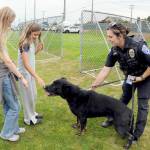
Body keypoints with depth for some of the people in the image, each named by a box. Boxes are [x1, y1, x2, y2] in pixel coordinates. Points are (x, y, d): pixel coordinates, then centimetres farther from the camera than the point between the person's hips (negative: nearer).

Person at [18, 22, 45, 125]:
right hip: (25, 73, -8)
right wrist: (38, 77, -32)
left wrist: (39, 49, -5)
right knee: (28, 97, 5)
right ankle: (29, 119, 21)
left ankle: (32, 114, 38)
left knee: (33, 95, 19)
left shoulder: (32, 42, 3)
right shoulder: (24, 44, -24)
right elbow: (26, 64, -28)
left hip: (31, 72, 8)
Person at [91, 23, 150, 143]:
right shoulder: (114, 51, -19)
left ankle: (137, 134, 15)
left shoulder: (138, 46, -37)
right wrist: (94, 85, -19)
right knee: (124, 99, 19)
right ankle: (113, 118, 38)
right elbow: (105, 70, -17)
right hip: (130, 76, 5)